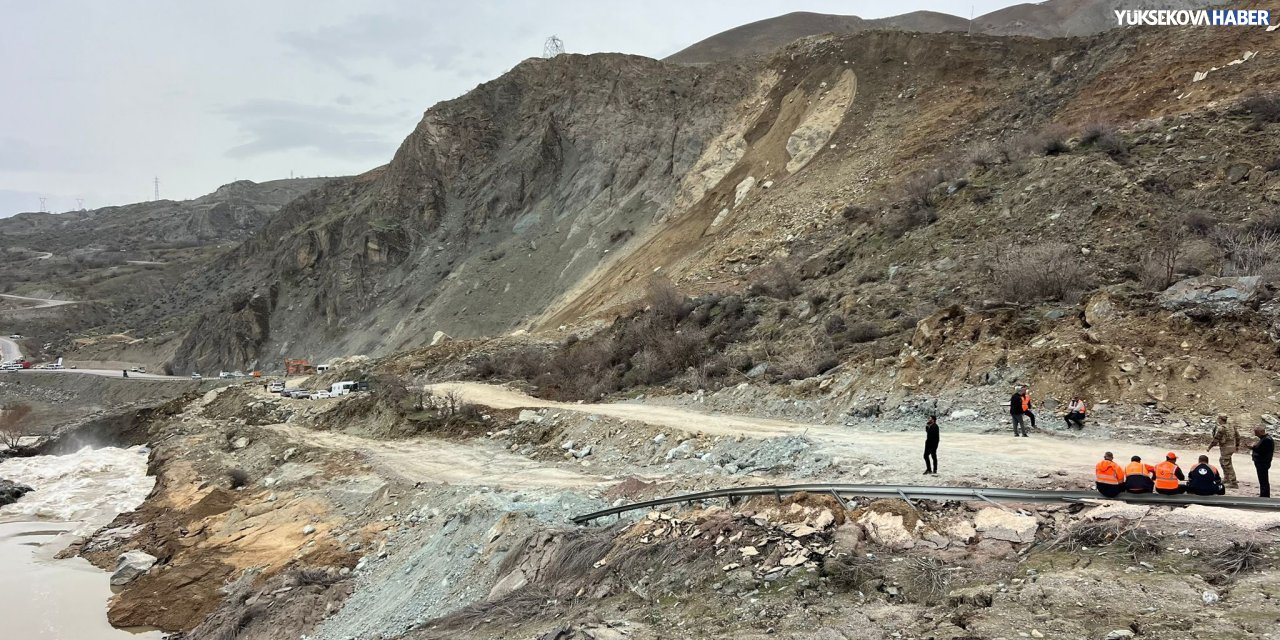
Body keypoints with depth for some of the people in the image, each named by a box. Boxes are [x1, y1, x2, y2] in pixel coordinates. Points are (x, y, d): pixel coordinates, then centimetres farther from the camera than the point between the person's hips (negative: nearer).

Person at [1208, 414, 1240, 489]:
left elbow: (1215, 440, -18)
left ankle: (1233, 483, -4)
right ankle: (1226, 478, 33)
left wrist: (1209, 447, -6)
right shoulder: (1231, 426, 6)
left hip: (1225, 448, -9)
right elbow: (1237, 436, 15)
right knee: (1221, 460, 27)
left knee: (1228, 465, -4)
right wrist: (1237, 445, 28)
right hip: (1232, 446, 9)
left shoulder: (1221, 428, -18)